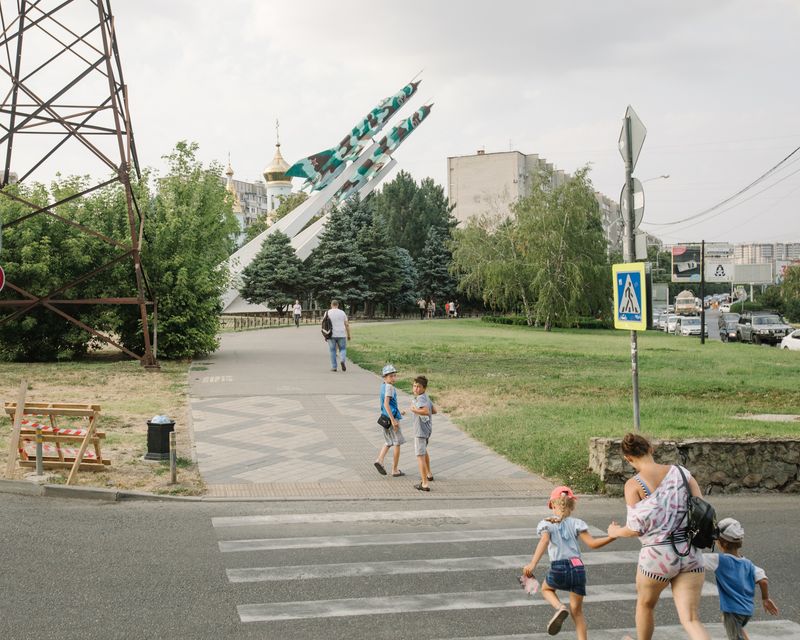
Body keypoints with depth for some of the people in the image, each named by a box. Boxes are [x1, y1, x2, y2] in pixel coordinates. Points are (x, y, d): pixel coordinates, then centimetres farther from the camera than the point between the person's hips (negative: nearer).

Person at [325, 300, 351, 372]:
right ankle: (343, 361, -16)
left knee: (332, 350, 10)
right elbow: (347, 325, 1)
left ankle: (334, 367, 7)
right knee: (342, 349, 11)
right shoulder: (342, 313, 2)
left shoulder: (327, 313, -1)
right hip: (341, 335, 1)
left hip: (331, 335, -1)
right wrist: (349, 335, 8)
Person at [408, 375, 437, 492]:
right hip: (427, 429, 11)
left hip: (420, 430, -11)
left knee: (420, 456, -10)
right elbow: (434, 410, 17)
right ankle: (428, 474, 49)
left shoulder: (421, 399, -23)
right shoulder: (426, 397, 8)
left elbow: (426, 411, -40)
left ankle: (425, 483, -15)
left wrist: (414, 410, -27)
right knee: (424, 451, 32)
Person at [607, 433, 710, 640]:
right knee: (691, 620, 3)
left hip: (657, 555, -3)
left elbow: (635, 529, -10)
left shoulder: (633, 485, -9)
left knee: (645, 605, 26)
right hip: (690, 554, 3)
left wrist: (615, 532, 10)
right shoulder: (681, 473, 2)